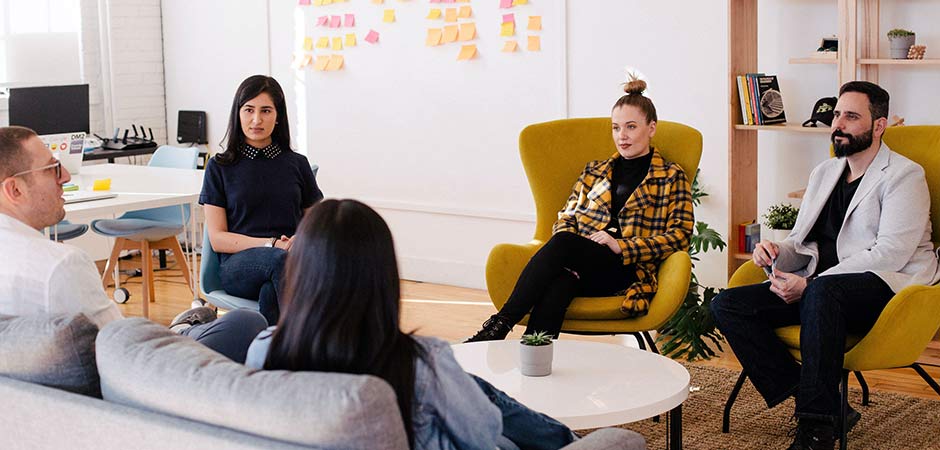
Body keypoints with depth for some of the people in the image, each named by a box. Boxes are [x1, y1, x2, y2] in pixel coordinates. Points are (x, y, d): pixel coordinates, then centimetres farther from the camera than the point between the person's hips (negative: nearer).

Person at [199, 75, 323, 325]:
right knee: (280, 260, -39)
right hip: (238, 265, -1)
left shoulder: (297, 164, 17)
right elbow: (217, 238, 4)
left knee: (270, 293, -38)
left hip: (293, 260, 1)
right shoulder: (220, 168, 11)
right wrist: (272, 245, -10)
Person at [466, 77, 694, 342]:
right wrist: (565, 243, -3)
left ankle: (500, 324, -38)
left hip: (629, 271, -3)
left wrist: (621, 246, -10)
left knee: (562, 244, -35)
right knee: (558, 285, -37)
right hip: (580, 266, 4)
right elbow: (567, 217, 23)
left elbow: (679, 236, 3)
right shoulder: (594, 171, 28)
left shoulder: (671, 177, 14)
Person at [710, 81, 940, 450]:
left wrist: (809, 284, -19)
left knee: (821, 292, -41)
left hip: (888, 288, -7)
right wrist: (776, 254, -2)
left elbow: (890, 254, -14)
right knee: (727, 305, -14)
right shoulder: (824, 173, 22)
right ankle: (824, 408, -19)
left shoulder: (904, 176, -1)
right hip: (816, 290, 7)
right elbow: (801, 241, 25)